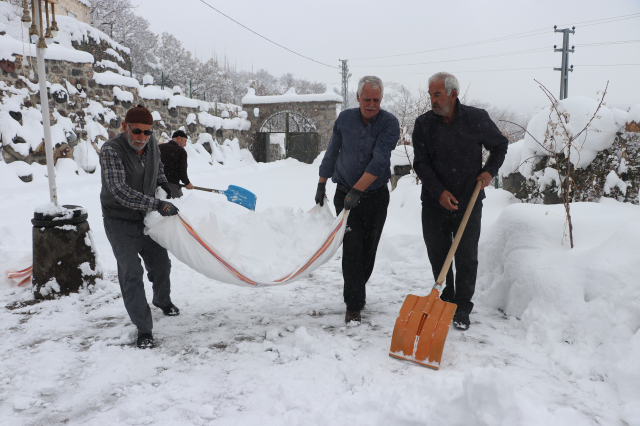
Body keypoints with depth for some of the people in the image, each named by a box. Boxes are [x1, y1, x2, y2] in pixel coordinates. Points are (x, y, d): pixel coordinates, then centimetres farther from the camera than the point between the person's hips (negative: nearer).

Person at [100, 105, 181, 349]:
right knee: (131, 274, -9)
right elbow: (120, 191, -34)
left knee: (160, 264, 18)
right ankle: (143, 329, 1)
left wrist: (162, 181, 0)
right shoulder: (111, 151, -24)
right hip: (120, 222, -6)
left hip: (147, 218, 6)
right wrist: (157, 204, -39)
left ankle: (163, 301, 47)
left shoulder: (151, 144, -3)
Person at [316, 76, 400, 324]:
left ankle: (357, 290, 34)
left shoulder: (389, 123, -10)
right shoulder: (344, 119, 0)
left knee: (368, 249, 10)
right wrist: (321, 185, 13)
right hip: (345, 194, 0)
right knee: (352, 248, -9)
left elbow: (379, 161, -20)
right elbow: (331, 154, 11)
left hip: (376, 195, 0)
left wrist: (357, 190, -27)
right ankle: (354, 305, -3)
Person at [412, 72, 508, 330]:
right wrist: (439, 192, -17)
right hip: (434, 203, 1)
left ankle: (462, 309, 15)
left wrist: (490, 170, -3)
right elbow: (420, 163, -5)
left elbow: (500, 145, 13)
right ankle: (446, 300, 27)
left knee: (466, 257, 2)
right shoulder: (423, 124, -2)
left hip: (469, 202, -1)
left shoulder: (477, 118, -3)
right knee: (437, 255, 8)